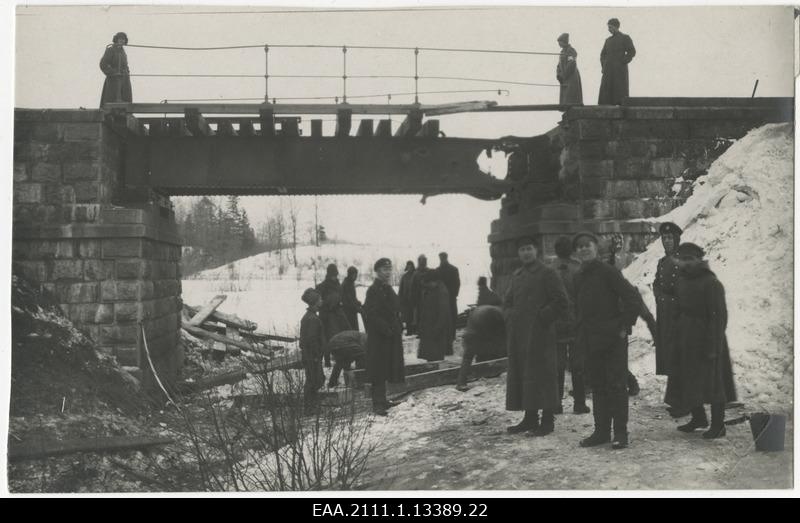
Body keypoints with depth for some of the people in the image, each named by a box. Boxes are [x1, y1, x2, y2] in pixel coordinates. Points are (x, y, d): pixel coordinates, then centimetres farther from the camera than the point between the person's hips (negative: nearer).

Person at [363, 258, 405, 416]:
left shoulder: (388, 289, 14)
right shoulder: (373, 290, -15)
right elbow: (372, 315, -21)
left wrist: (398, 328, 9)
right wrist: (387, 330, -21)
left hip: (391, 336, 9)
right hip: (378, 338, -9)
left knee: (385, 371, 15)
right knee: (378, 372, -4)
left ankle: (381, 400, 25)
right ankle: (377, 404, 0)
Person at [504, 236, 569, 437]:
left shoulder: (547, 274, -4)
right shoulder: (516, 276, 16)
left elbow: (561, 302, -8)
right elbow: (507, 301, 26)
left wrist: (542, 317, -12)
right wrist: (510, 317, 8)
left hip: (539, 335, -7)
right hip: (518, 335, 7)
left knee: (542, 374, -5)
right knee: (520, 374, 9)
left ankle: (547, 420, 1)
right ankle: (530, 418, 18)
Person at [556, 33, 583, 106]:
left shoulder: (571, 51, -12)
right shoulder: (563, 51, 16)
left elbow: (571, 65, -22)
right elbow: (559, 65, 20)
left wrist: (564, 76, -18)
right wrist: (558, 75, 6)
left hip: (572, 78, -10)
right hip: (564, 79, 10)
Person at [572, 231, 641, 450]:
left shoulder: (608, 272, -10)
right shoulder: (578, 277, 12)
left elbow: (631, 297, -11)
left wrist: (625, 326, -12)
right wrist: (579, 334, 14)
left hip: (612, 338, -7)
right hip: (591, 340, 7)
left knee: (616, 386, -2)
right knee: (597, 386, 11)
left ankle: (620, 433, 5)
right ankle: (601, 431, 18)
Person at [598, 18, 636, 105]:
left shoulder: (625, 38, 0)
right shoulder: (608, 40, 17)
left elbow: (632, 52, -7)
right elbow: (603, 54, 22)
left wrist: (623, 63, -13)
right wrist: (603, 65, 7)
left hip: (620, 70, -6)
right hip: (608, 71, 6)